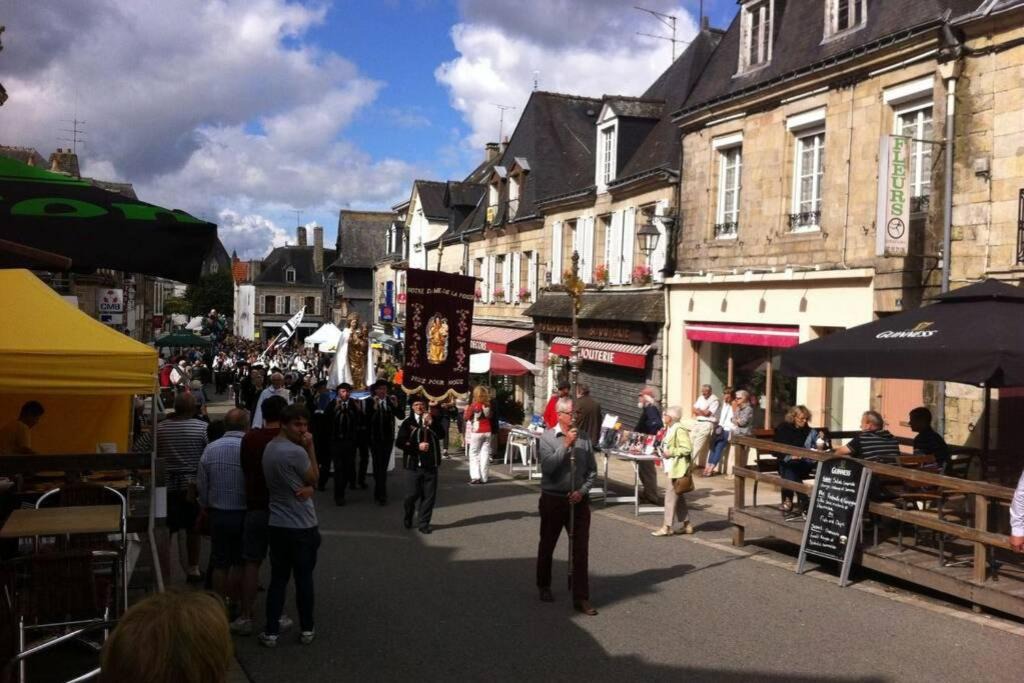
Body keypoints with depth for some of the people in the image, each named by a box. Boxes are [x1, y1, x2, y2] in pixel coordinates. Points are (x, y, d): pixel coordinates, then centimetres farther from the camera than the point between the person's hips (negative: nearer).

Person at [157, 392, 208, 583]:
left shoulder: (160, 428, -2)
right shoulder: (202, 428, -9)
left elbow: (154, 456, 2)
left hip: (167, 484, 1)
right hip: (193, 485, -1)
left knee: (165, 529, 10)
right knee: (193, 528, 11)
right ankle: (193, 568, 19)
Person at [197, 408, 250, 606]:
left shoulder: (210, 449, -4)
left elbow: (201, 484, 3)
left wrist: (205, 507, 18)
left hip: (218, 513, 2)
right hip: (243, 513, -2)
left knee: (220, 563, 13)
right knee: (239, 563, 11)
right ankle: (235, 603, 18)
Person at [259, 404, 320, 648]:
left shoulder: (269, 448, 6)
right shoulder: (297, 452, -22)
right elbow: (315, 478, -6)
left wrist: (308, 488, -11)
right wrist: (310, 448, -8)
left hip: (277, 524, 7)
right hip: (302, 526, -7)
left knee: (278, 579, 11)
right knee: (304, 578, 7)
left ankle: (271, 632, 12)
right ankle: (307, 629, 19)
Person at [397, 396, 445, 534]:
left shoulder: (433, 420, 8)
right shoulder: (408, 422, 2)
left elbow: (441, 435, -7)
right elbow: (399, 442, -5)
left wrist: (431, 423, -20)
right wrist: (417, 446, -15)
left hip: (430, 464, 2)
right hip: (413, 464, -2)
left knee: (429, 495, 1)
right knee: (411, 495, 0)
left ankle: (424, 524, 12)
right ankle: (408, 518, 27)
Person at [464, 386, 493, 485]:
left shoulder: (474, 405, -12)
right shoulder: (488, 405, -1)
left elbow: (466, 417, -3)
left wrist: (467, 409, 10)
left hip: (476, 432, -4)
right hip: (487, 432, 4)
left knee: (473, 454, 5)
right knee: (485, 454, 7)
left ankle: (475, 476, -5)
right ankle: (483, 477, 8)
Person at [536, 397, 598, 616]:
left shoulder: (584, 438, 0)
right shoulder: (547, 437, -6)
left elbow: (592, 471, 4)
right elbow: (547, 467, -19)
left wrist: (582, 491, -10)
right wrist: (566, 445, -21)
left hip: (578, 500, 1)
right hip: (553, 499, -1)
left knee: (581, 549, -1)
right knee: (547, 545, 15)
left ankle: (581, 598, 4)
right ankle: (544, 587, 36)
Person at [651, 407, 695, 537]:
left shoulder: (679, 429, -17)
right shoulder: (670, 429, 13)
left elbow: (687, 448, -25)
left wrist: (670, 452, -20)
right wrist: (664, 451, 10)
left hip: (679, 468, -10)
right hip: (673, 467, 10)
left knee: (671, 495, -7)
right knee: (678, 496, 15)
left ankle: (667, 527, -2)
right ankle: (686, 525, 23)